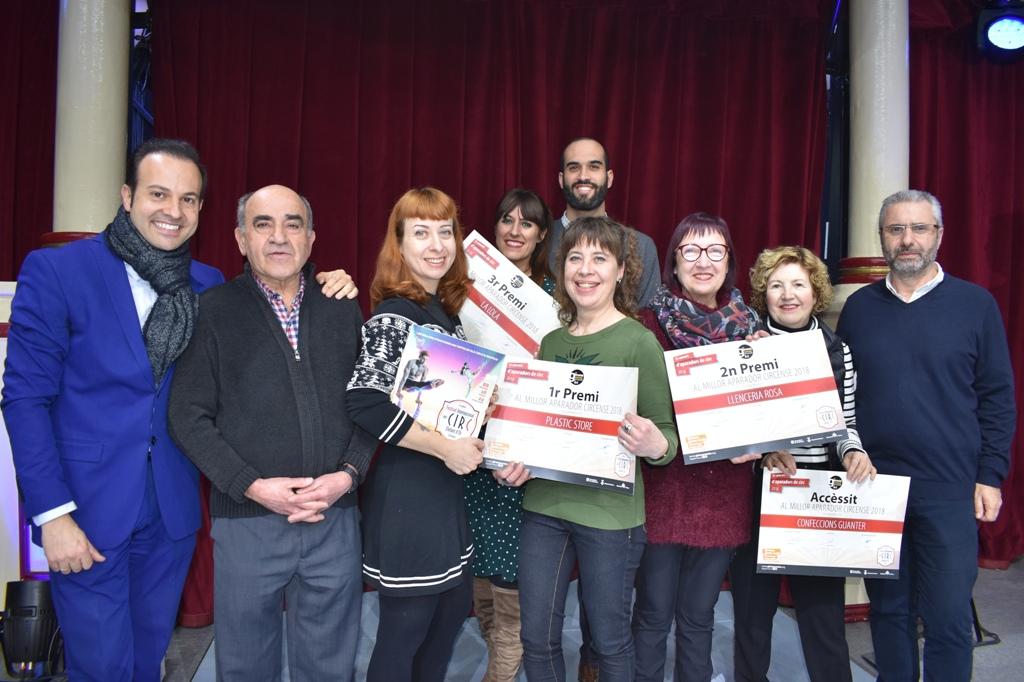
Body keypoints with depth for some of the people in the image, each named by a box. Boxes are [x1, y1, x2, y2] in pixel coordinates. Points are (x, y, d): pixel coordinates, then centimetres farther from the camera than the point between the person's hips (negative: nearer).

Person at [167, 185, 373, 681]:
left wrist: (349, 473, -8)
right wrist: (252, 486, -13)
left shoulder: (343, 311, 7)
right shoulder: (213, 311, -1)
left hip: (335, 519, 2)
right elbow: (188, 417, -5)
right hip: (247, 522, -2)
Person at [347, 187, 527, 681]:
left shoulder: (446, 311, 9)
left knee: (453, 609, 20)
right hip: (406, 490, -9)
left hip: (445, 486, 9)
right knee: (404, 627, 6)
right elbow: (364, 404, -26)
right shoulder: (393, 316, -17)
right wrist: (445, 448, -23)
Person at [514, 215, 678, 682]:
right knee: (536, 638, 13)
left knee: (609, 639, 12)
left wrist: (654, 446, -28)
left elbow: (667, 436, -7)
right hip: (544, 503, 5)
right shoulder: (550, 340, 7)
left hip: (610, 513, -5)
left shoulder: (639, 342, -9)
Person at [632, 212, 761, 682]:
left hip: (724, 490, 3)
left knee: (698, 616, 16)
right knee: (654, 615, 7)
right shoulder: (652, 322, -6)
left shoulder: (746, 326, 5)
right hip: (664, 486, -3)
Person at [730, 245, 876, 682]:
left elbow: (846, 421, 10)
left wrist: (853, 452, -10)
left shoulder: (837, 350, 6)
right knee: (753, 600, 11)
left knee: (823, 604, 8)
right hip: (757, 490, -1)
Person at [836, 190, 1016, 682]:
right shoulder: (859, 306, 6)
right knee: (888, 611, 13)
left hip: (950, 491, -2)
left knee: (948, 619, 2)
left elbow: (998, 396, 1)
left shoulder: (975, 304, 0)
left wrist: (990, 475, -3)